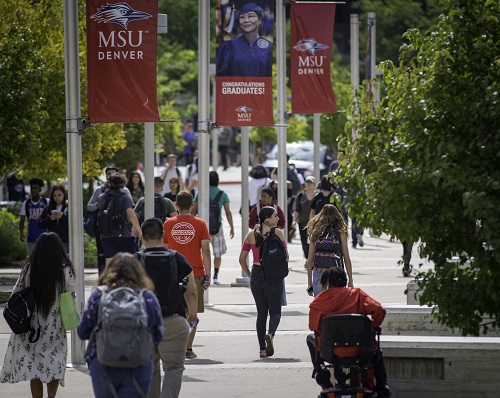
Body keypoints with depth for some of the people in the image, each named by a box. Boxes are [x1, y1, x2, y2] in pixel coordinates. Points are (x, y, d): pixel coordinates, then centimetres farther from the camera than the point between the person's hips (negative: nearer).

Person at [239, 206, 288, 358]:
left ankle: (262, 349, 8)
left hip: (256, 274, 3)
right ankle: (270, 334, -23)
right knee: (275, 311, 7)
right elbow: (285, 256, -6)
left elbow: (242, 258, 5)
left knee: (261, 312, 12)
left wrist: (249, 275, 16)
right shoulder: (277, 233, -7)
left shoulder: (251, 235, 4)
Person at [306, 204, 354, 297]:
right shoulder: (340, 233, 1)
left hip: (318, 274, 2)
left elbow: (310, 259, 6)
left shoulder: (315, 233, 6)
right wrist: (350, 280, 8)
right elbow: (346, 258, 0)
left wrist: (309, 282, 12)